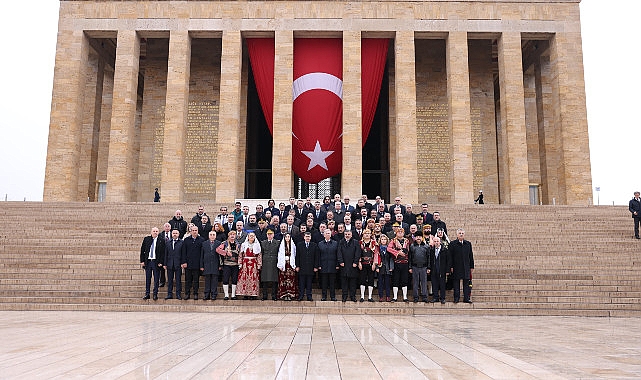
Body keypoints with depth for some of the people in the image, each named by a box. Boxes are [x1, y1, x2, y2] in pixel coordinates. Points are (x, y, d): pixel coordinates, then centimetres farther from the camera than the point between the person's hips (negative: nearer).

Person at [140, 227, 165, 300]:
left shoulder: (161, 240, -2)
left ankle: (155, 294, 11)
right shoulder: (146, 239, 6)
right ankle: (147, 294, 16)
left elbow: (163, 252, -3)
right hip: (147, 261, 2)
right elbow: (142, 251, 7)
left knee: (156, 279, 3)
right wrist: (142, 261, 0)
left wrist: (161, 262, -9)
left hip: (156, 262, -2)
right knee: (147, 278, 8)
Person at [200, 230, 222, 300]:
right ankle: (207, 295, 10)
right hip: (207, 265, 2)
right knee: (207, 281, 5)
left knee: (214, 281, 0)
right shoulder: (204, 243, 11)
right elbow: (202, 255, 9)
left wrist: (220, 265, -5)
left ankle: (214, 295, 5)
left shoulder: (219, 243, 4)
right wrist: (201, 266, 3)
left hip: (215, 265, -2)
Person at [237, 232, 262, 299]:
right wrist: (240, 264, -1)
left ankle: (253, 294, -2)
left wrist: (259, 265, -2)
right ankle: (246, 294, -1)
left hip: (254, 265, 0)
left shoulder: (257, 245, 10)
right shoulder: (243, 245, 10)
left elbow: (259, 255, 6)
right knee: (244, 278, -5)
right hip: (245, 264, 0)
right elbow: (240, 255, 7)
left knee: (254, 279, -5)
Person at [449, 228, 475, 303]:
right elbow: (450, 256, -2)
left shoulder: (468, 244, 10)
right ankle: (456, 298, 8)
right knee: (456, 283, 2)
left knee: (466, 282, 4)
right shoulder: (453, 244, 0)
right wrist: (451, 266, -8)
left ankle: (466, 298, 9)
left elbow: (471, 256, 11)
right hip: (456, 267, -2)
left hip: (466, 267, 2)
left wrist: (472, 266, 6)